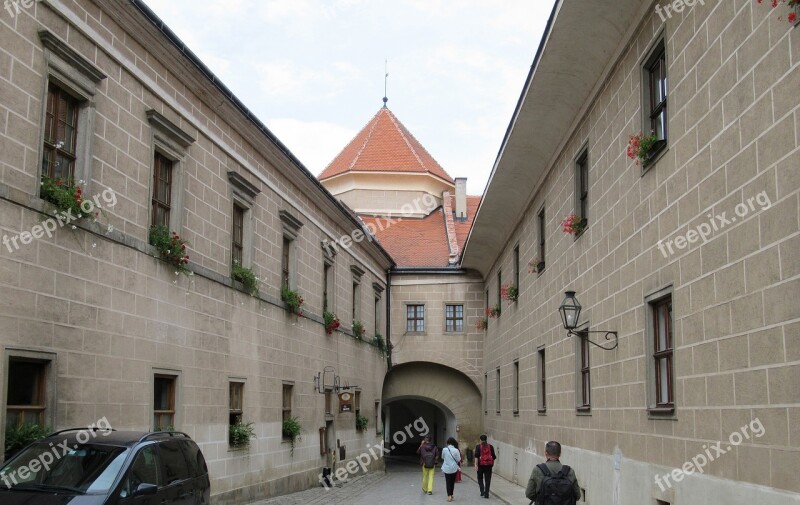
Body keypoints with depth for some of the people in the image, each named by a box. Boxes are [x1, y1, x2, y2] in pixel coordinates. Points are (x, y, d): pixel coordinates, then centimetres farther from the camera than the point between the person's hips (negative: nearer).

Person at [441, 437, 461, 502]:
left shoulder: (444, 449, -9)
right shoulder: (456, 450, -12)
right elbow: (458, 459, -6)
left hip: (446, 468, 0)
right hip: (454, 468, 1)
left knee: (448, 482, 4)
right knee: (452, 482, 16)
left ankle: (449, 495, -7)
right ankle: (451, 495, 24)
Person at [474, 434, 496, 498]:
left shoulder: (478, 446, -1)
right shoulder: (490, 446, 5)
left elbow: (476, 456, -11)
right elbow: (493, 456, 7)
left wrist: (476, 464, -13)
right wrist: (493, 463, 22)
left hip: (481, 464, -1)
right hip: (488, 464, 1)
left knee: (480, 478, 15)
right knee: (487, 479, 5)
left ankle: (482, 491, -1)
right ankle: (486, 494, 2)